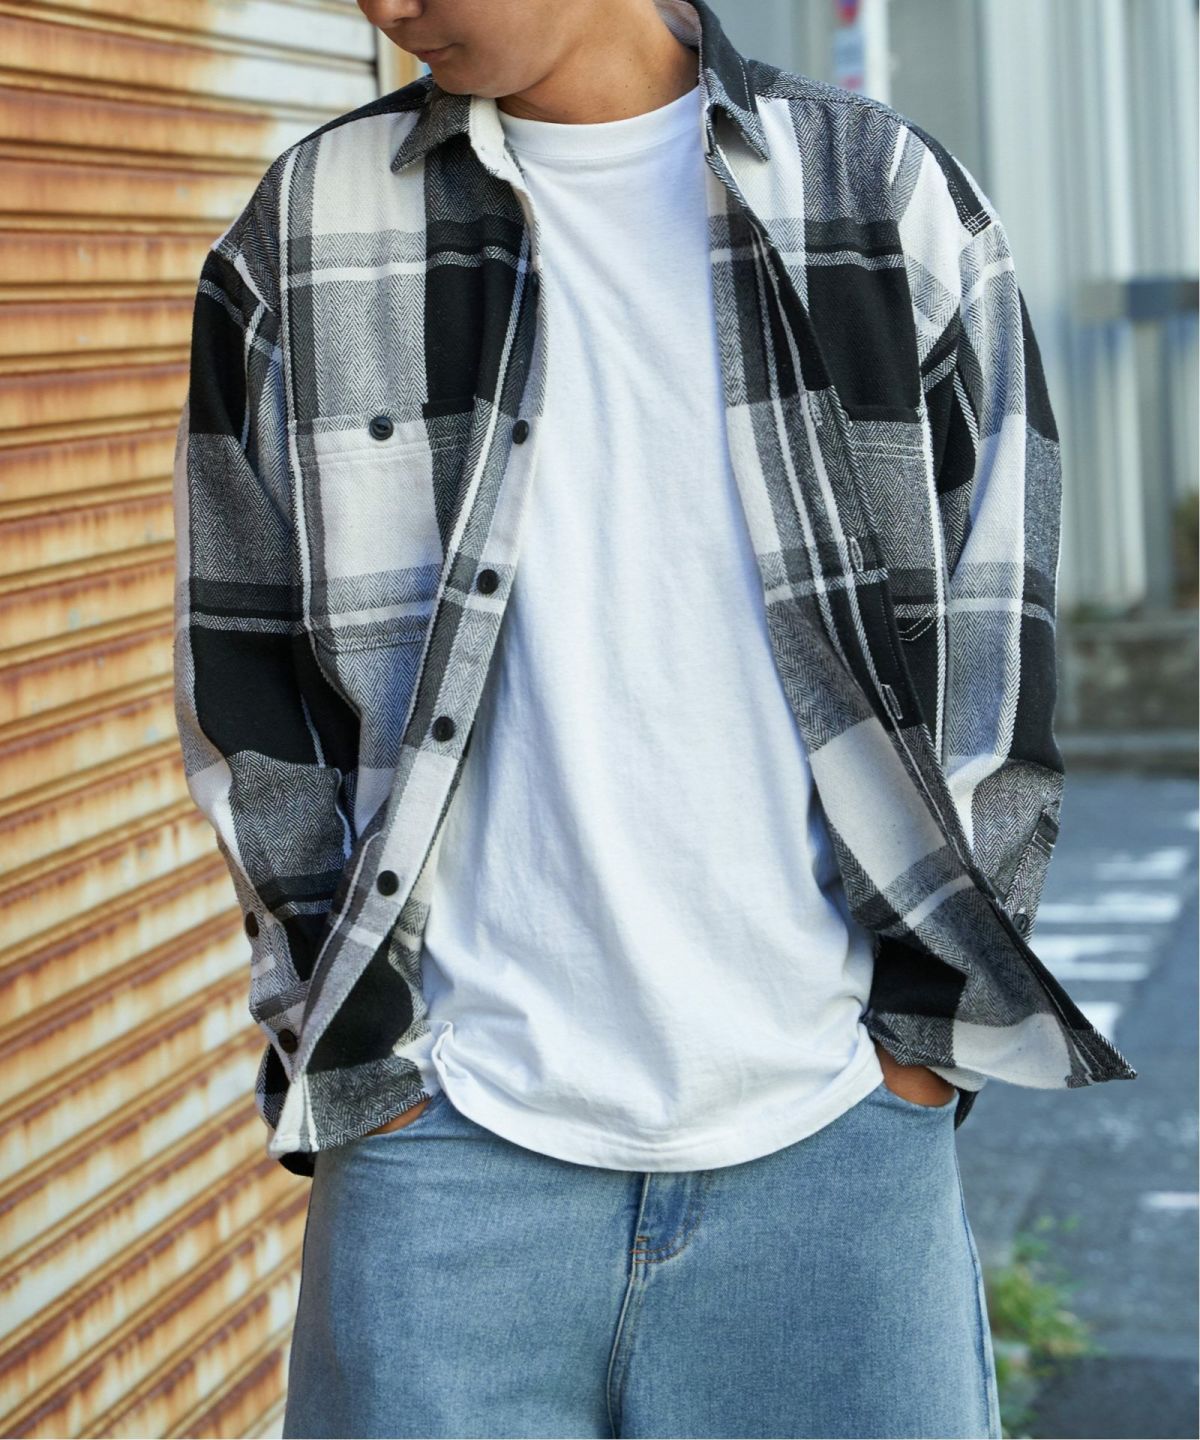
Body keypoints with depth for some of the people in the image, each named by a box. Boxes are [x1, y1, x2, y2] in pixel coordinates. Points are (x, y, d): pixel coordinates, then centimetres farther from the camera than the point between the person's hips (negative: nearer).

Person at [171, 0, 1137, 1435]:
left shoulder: (892, 200, 4)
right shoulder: (307, 230, 5)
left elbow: (993, 656, 5)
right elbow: (244, 682, 6)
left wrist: (922, 1040, 1)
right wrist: (363, 1068, 1)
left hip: (835, 1130, 0)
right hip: (446, 1145, 0)